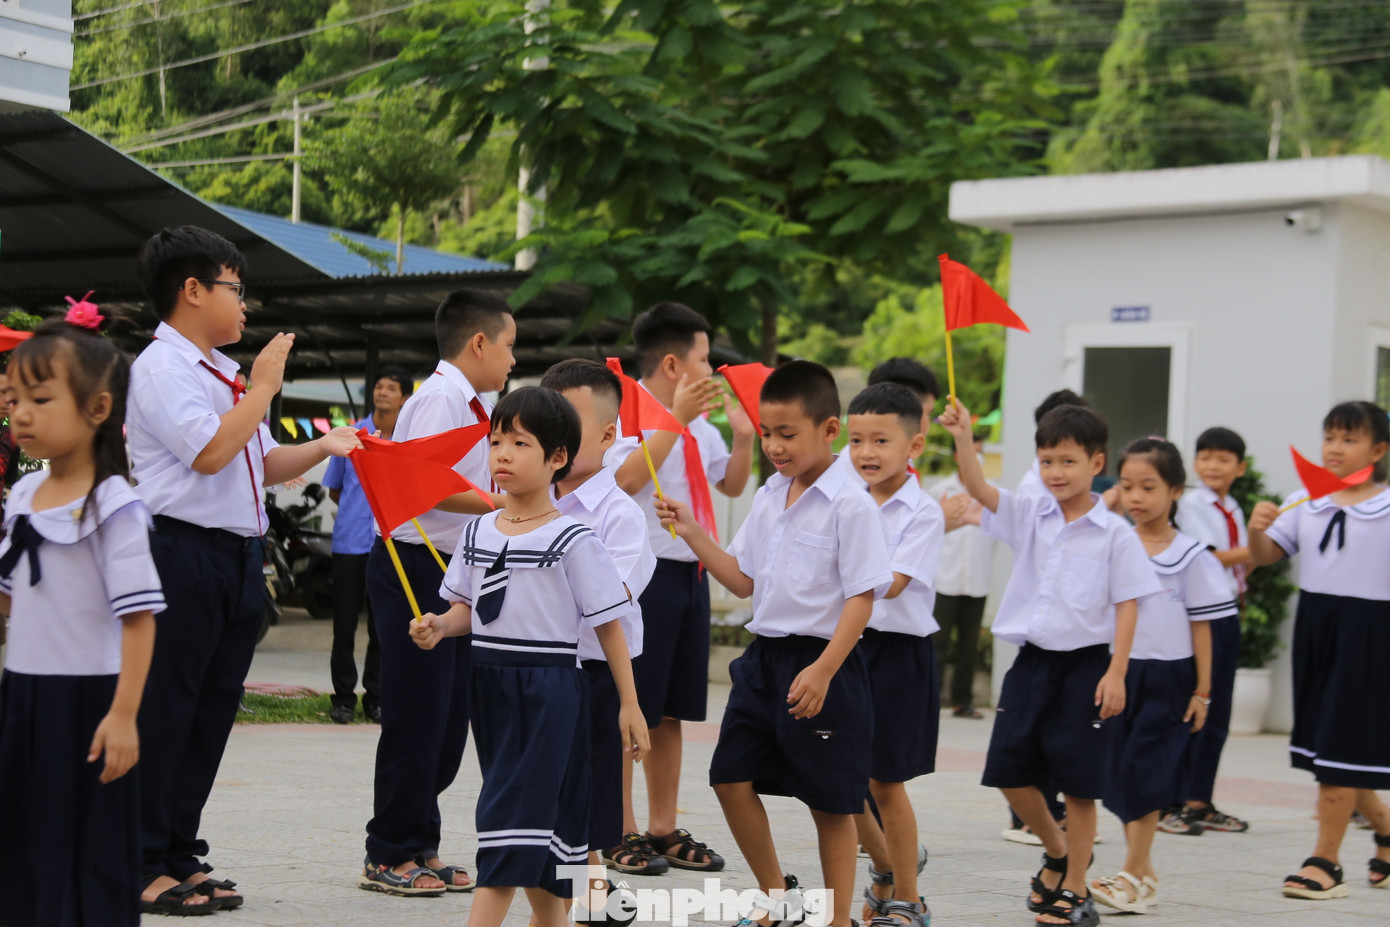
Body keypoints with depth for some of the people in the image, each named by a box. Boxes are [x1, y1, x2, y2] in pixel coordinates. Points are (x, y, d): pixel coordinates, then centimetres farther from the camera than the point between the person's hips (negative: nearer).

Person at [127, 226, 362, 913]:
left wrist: (322, 447, 7)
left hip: (238, 554, 9)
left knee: (213, 708, 11)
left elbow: (263, 464, 22)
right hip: (184, 550, -9)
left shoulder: (223, 372, 18)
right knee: (165, 710, -4)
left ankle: (181, 856, 18)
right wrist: (264, 387, -11)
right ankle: (144, 865, 1)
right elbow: (210, 452, -21)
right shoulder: (162, 368, -9)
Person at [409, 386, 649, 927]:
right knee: (535, 821, 14)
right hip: (490, 684, 6)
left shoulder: (572, 541, -10)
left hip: (549, 689, -6)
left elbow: (608, 623, -6)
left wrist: (629, 705, -6)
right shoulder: (477, 533, 8)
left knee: (513, 814, -11)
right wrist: (439, 627, -6)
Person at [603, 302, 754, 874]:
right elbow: (627, 479, -28)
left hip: (691, 573, 8)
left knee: (671, 710, 13)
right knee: (627, 710, -1)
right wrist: (676, 418, -27)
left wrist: (744, 434, 9)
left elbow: (731, 484, 25)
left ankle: (663, 829, 21)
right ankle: (619, 832, 7)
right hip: (643, 574, -8)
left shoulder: (698, 427, 13)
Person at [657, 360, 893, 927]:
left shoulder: (849, 504, -13)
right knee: (731, 778, 6)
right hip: (764, 656, 7)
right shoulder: (770, 498, 9)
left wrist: (822, 671, -23)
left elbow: (862, 596, -16)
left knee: (830, 801, 3)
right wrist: (692, 533, 6)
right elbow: (744, 581, 16)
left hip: (821, 662, -7)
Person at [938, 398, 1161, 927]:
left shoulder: (1114, 534, -6)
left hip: (1085, 665, -4)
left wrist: (1116, 673, -12)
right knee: (1009, 769, 5)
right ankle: (1056, 851, 30)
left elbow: (1127, 605, -6)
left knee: (1077, 782, 1)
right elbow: (978, 489, -8)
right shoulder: (1030, 517, 5)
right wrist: (963, 441, -25)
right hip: (1032, 659, 4)